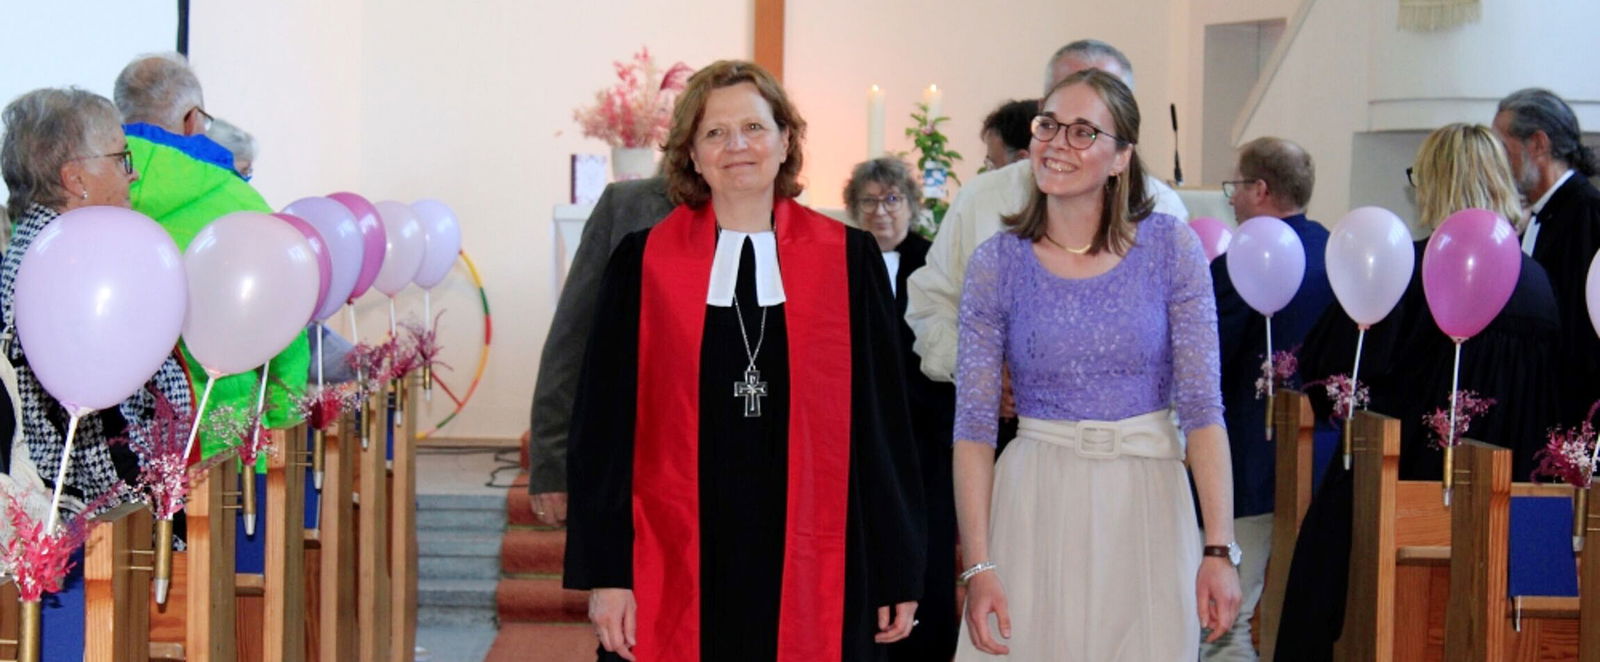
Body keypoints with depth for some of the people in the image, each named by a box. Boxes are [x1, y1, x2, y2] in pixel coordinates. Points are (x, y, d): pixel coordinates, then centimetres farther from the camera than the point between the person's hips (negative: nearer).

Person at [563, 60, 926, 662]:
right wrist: (607, 575, -3)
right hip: (678, 574, 0)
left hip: (812, 574, 0)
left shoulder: (848, 260, 4)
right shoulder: (644, 265, 3)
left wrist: (898, 573, 4)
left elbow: (882, 422, 5)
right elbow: (605, 428, 3)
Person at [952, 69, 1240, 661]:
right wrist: (977, 566, -11)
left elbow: (1202, 407, -5)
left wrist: (1219, 549, -12)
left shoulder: (1172, 248, -2)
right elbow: (973, 424, -3)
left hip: (1146, 504, 0)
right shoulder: (998, 263, -1)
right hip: (1034, 506, 0)